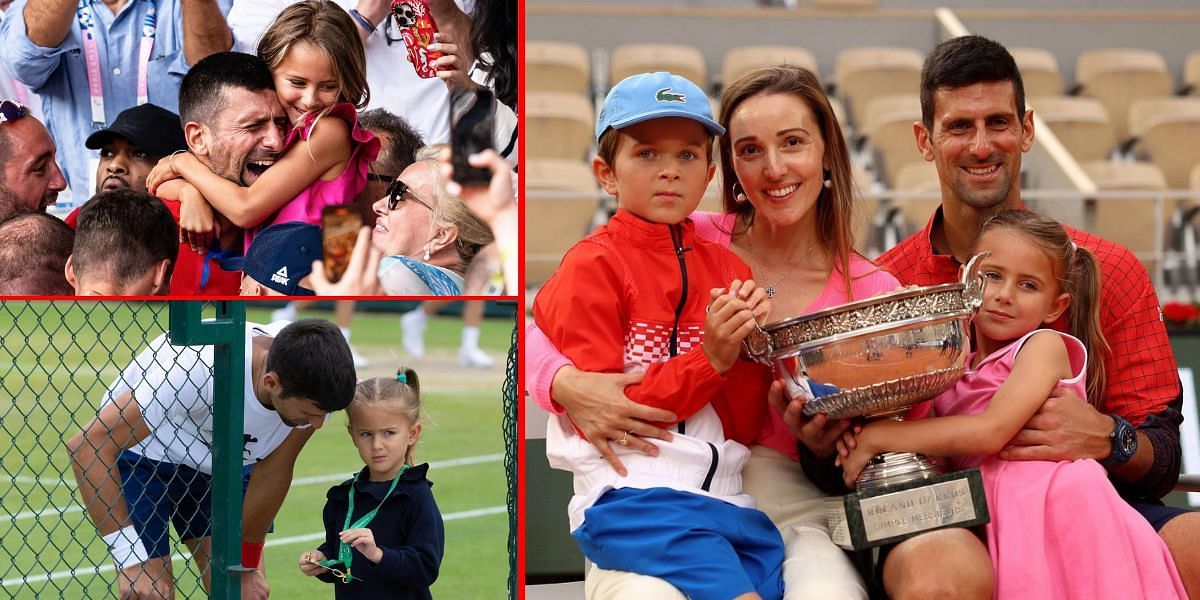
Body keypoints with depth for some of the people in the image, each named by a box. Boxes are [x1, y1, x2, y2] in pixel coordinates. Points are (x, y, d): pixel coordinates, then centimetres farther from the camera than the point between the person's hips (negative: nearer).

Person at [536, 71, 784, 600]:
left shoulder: (728, 269, 17)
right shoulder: (593, 266, 1)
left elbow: (746, 422, 16)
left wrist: (750, 350, -2)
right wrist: (710, 360, -10)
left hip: (726, 494, 6)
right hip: (633, 492, -6)